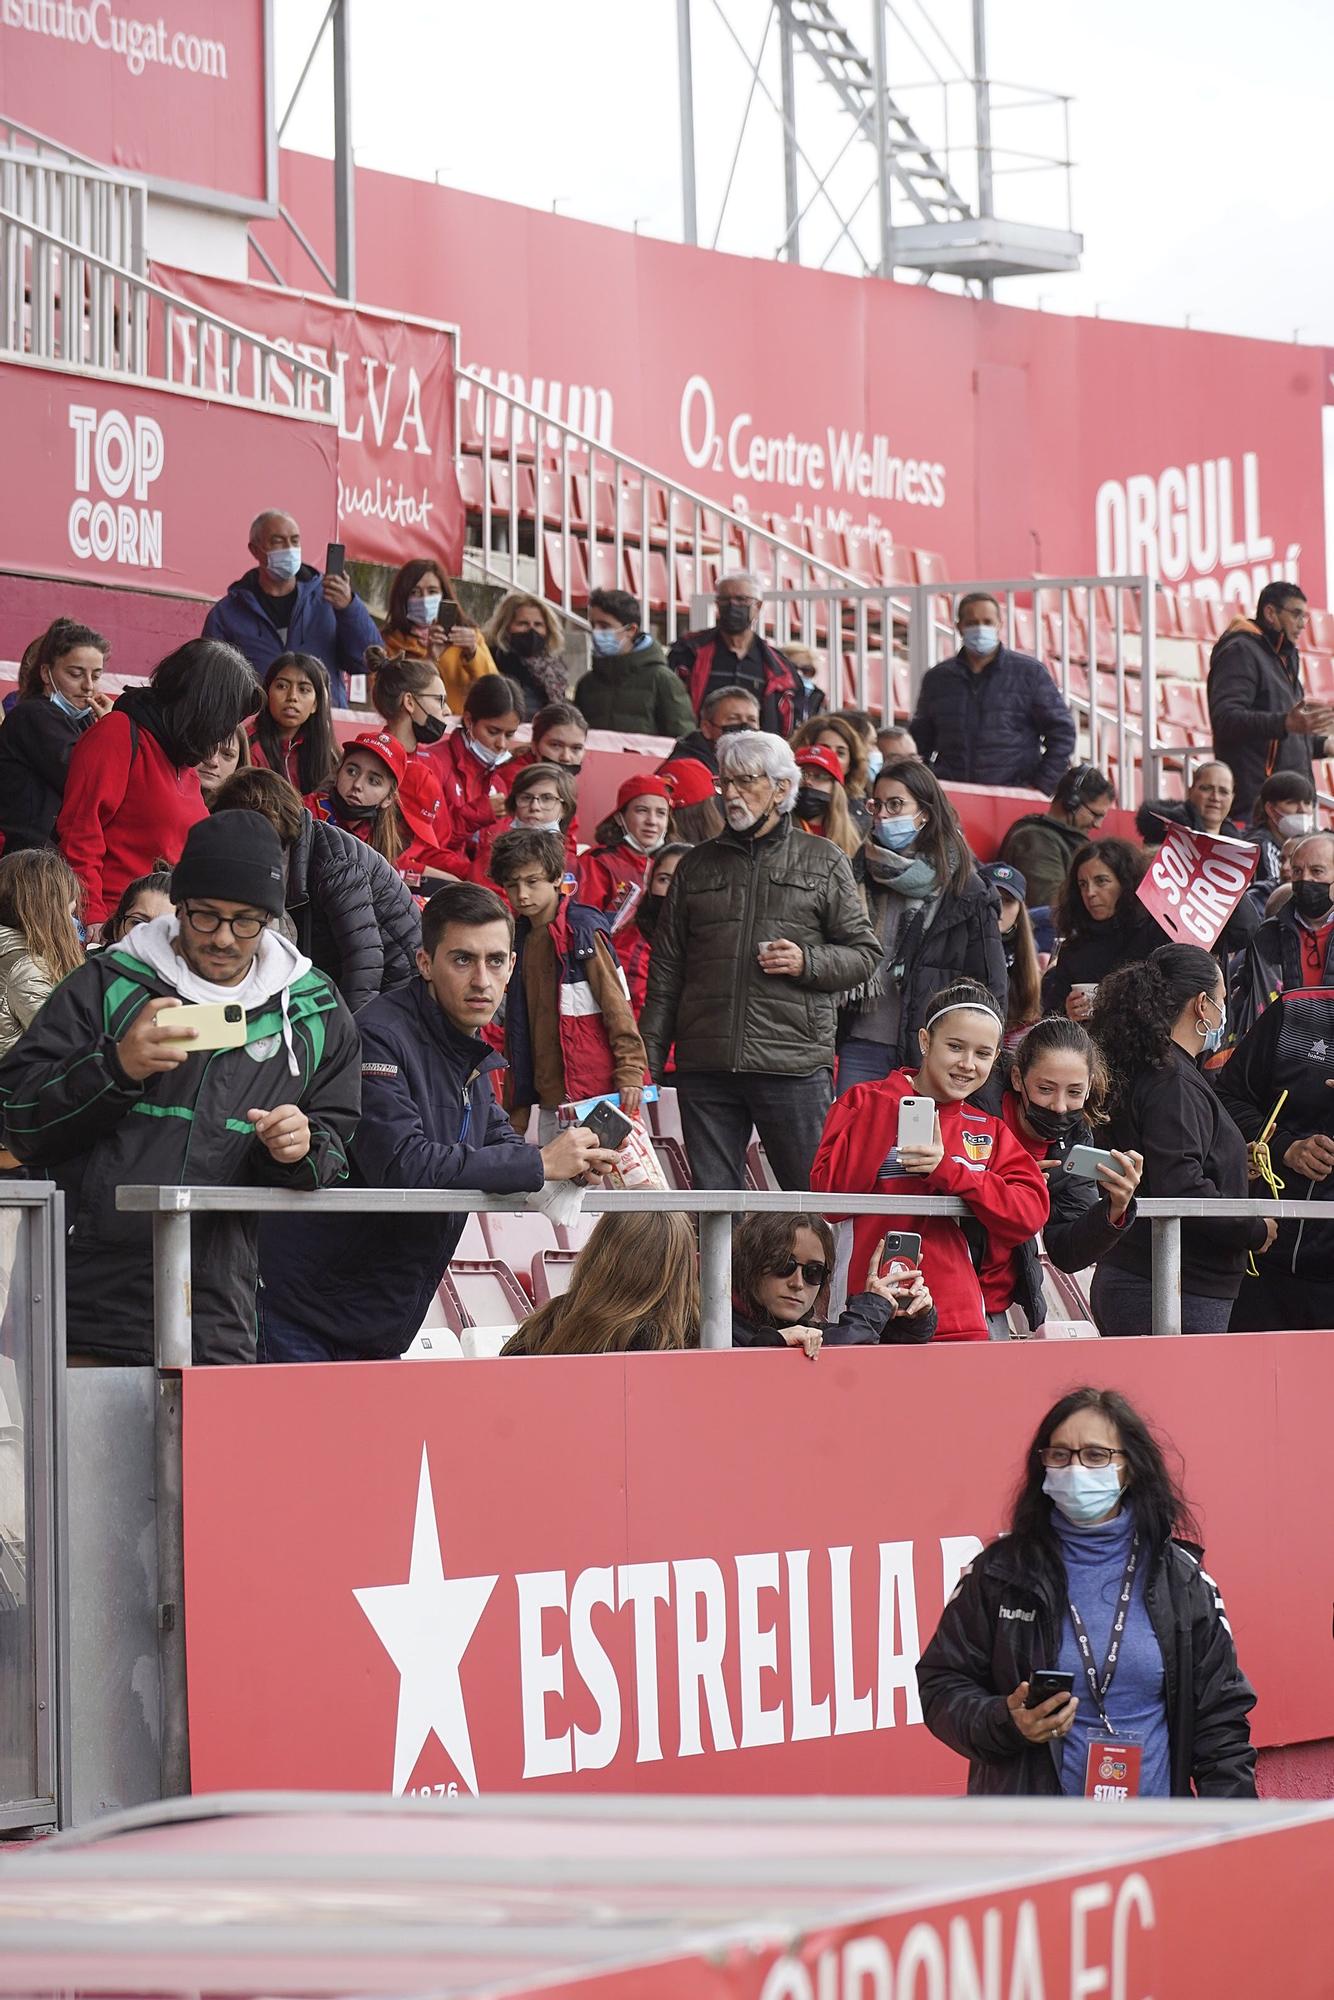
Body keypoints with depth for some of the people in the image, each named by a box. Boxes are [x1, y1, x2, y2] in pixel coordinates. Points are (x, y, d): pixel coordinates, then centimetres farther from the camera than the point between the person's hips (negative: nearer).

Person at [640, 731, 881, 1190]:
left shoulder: (822, 861, 9)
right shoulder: (697, 866, 17)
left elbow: (865, 953, 8)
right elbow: (666, 971, 16)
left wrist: (807, 962, -11)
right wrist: (647, 1062, 8)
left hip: (794, 1063, -3)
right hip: (704, 1066, 3)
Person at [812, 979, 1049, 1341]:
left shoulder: (990, 1131, 16)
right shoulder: (867, 1103, 5)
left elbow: (1031, 1213, -2)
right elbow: (830, 1198, -10)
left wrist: (947, 1171, -13)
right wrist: (885, 1108, -12)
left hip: (959, 1323, 3)